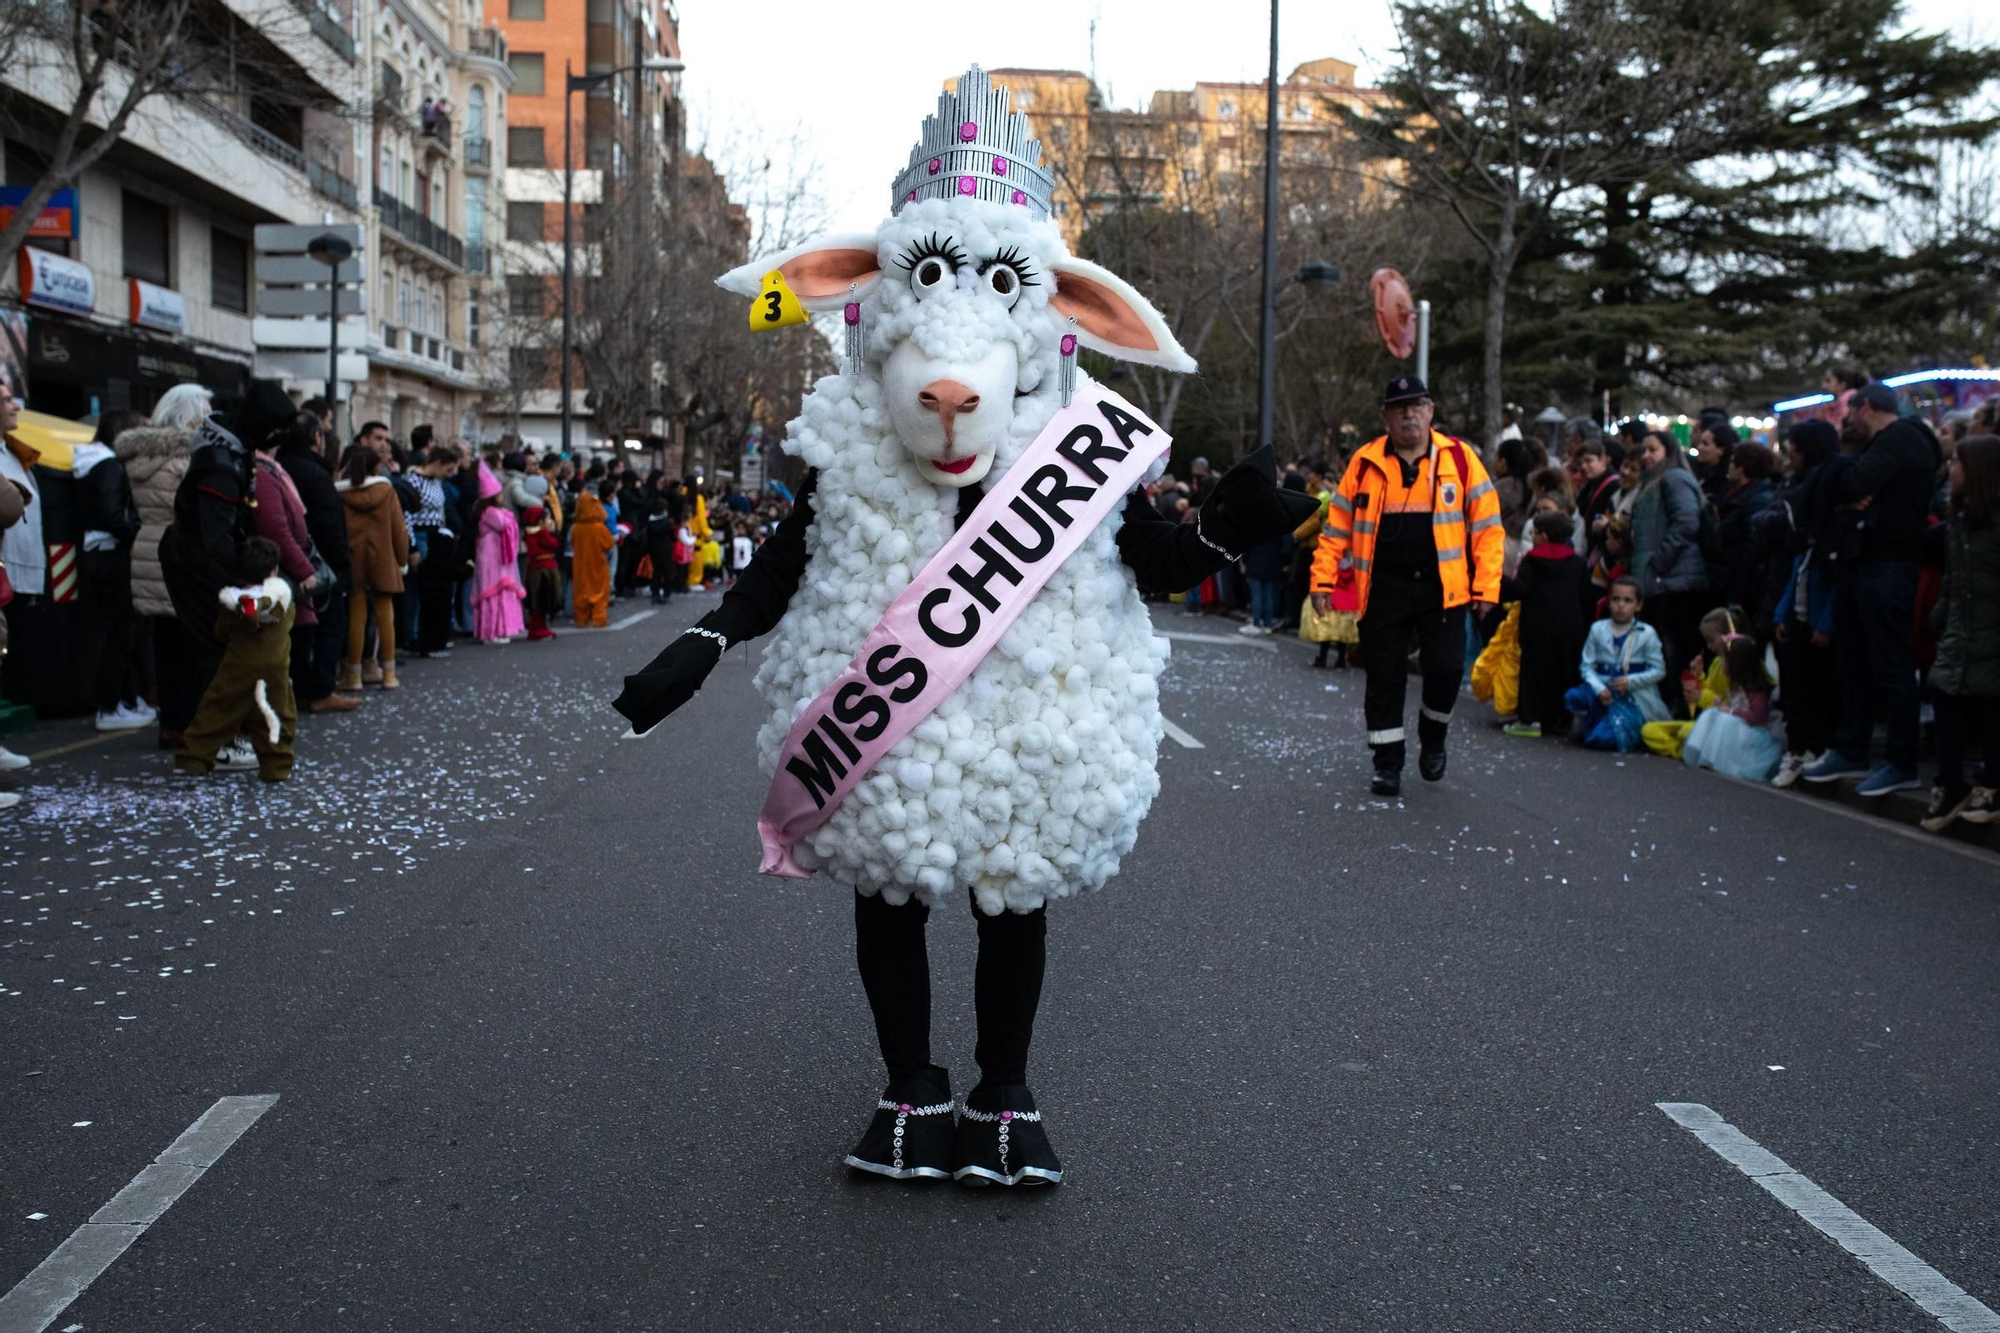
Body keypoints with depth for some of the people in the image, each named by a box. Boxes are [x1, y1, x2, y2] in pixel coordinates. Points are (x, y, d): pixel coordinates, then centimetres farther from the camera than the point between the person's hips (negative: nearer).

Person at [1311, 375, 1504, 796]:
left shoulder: (1459, 458, 1)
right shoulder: (1365, 462, 3)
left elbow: (1487, 524, 2)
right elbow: (1337, 524, 7)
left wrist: (1486, 584, -4)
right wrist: (1323, 579, 1)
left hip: (1442, 587, 0)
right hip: (1383, 587, 1)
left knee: (1446, 668, -5)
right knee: (1384, 677, 3)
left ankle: (1432, 738, 24)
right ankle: (1387, 763, 17)